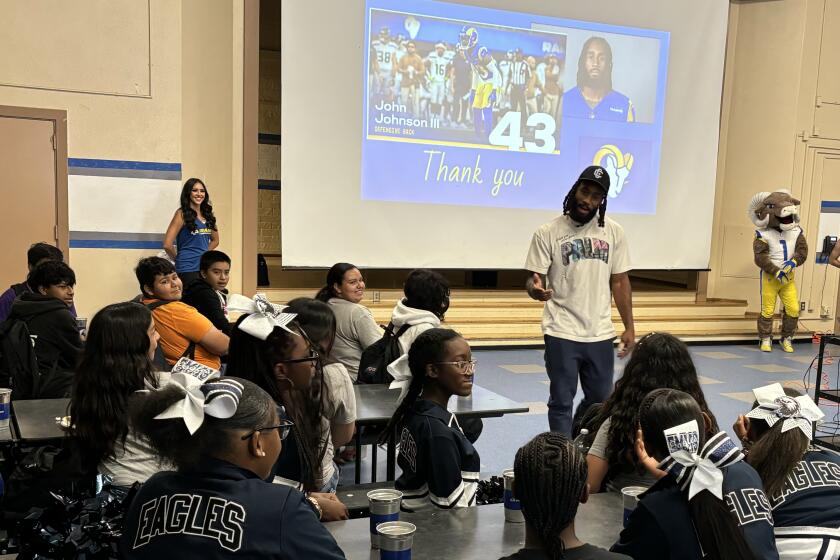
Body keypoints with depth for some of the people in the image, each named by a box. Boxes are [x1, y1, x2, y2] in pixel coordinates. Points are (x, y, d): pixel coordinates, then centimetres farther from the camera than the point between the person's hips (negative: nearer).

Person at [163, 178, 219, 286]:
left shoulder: (208, 214, 10)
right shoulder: (182, 214, -7)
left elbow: (215, 240, 24)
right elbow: (167, 245, -13)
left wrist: (203, 253, 11)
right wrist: (180, 258, 1)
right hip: (188, 269, -6)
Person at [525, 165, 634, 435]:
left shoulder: (613, 232, 4)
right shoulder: (548, 232, -5)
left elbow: (620, 282, 8)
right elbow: (533, 280, -5)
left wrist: (629, 327, 5)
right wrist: (536, 289, -30)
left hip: (600, 334, 4)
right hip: (561, 334, -3)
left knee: (599, 400, 15)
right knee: (561, 402, 4)